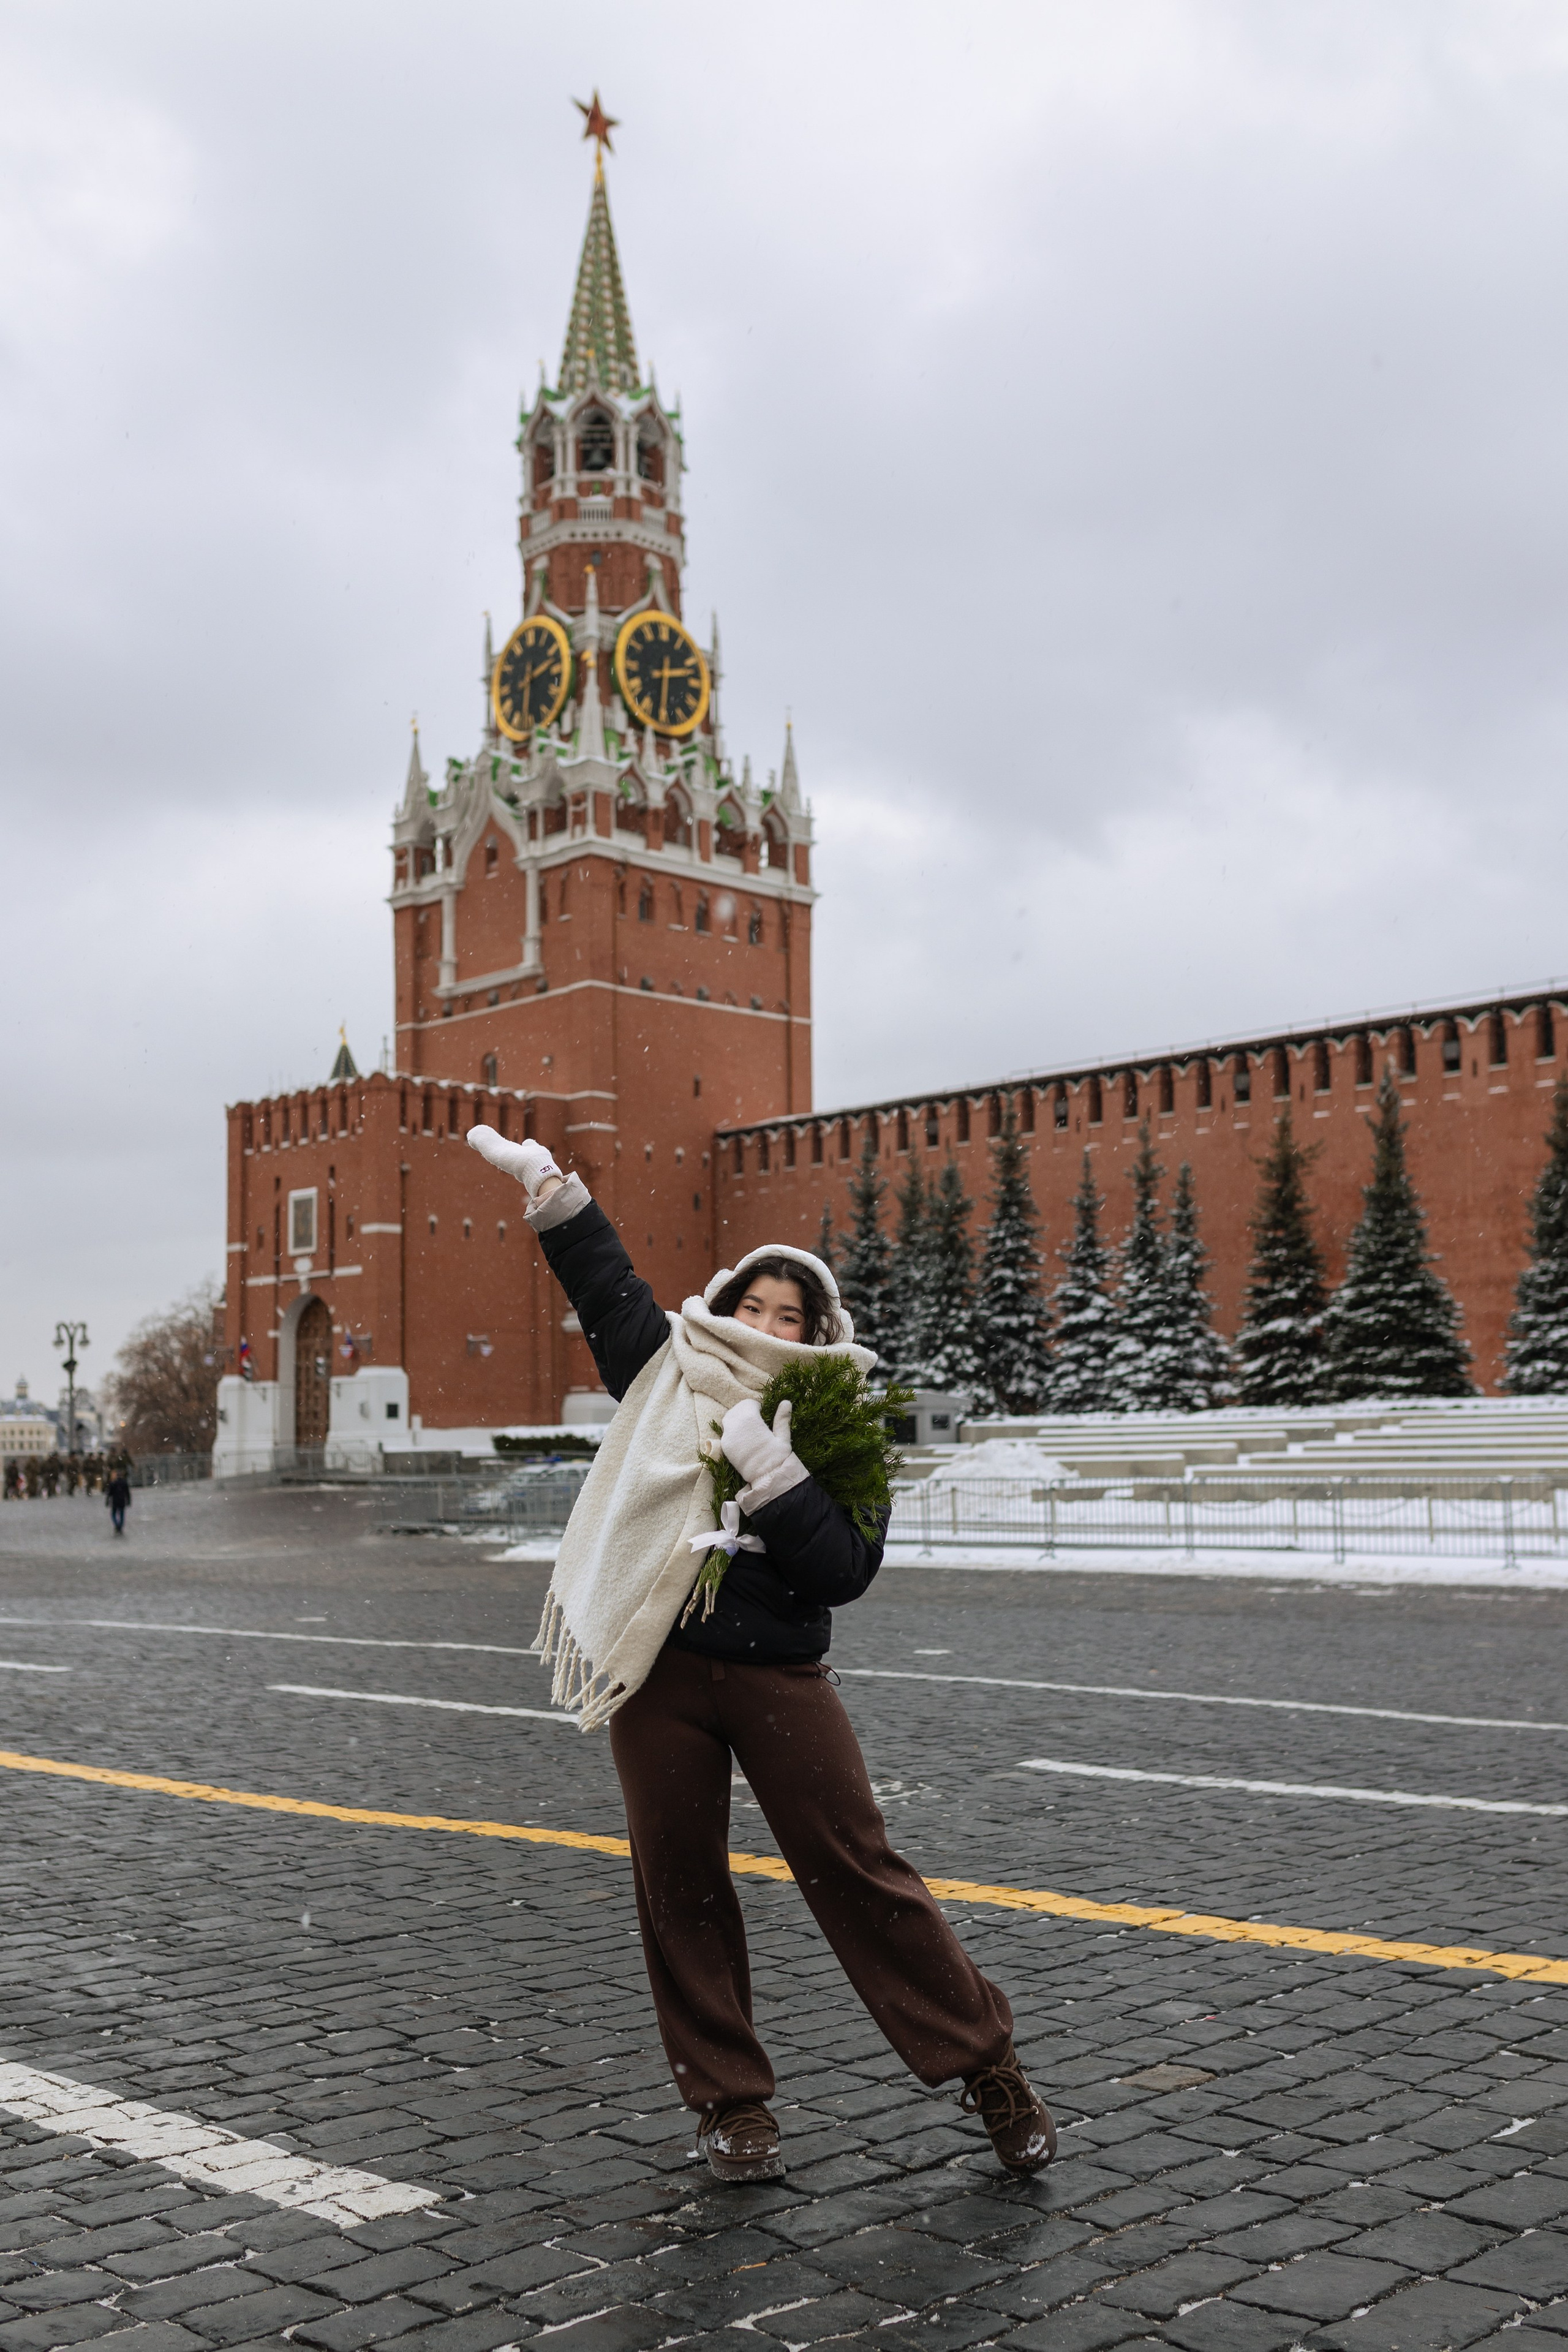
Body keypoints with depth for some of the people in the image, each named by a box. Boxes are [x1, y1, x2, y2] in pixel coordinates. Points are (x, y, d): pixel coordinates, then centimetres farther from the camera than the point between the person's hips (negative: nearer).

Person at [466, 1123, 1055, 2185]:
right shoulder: (674, 1374, 8)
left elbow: (846, 1571, -9)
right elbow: (608, 1285, 11)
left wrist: (774, 1474, -18)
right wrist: (547, 1181, 5)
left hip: (780, 1677, -2)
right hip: (659, 1671, 3)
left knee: (859, 1871, -2)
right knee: (681, 1887, 6)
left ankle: (986, 2063, 13)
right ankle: (732, 2103, 21)